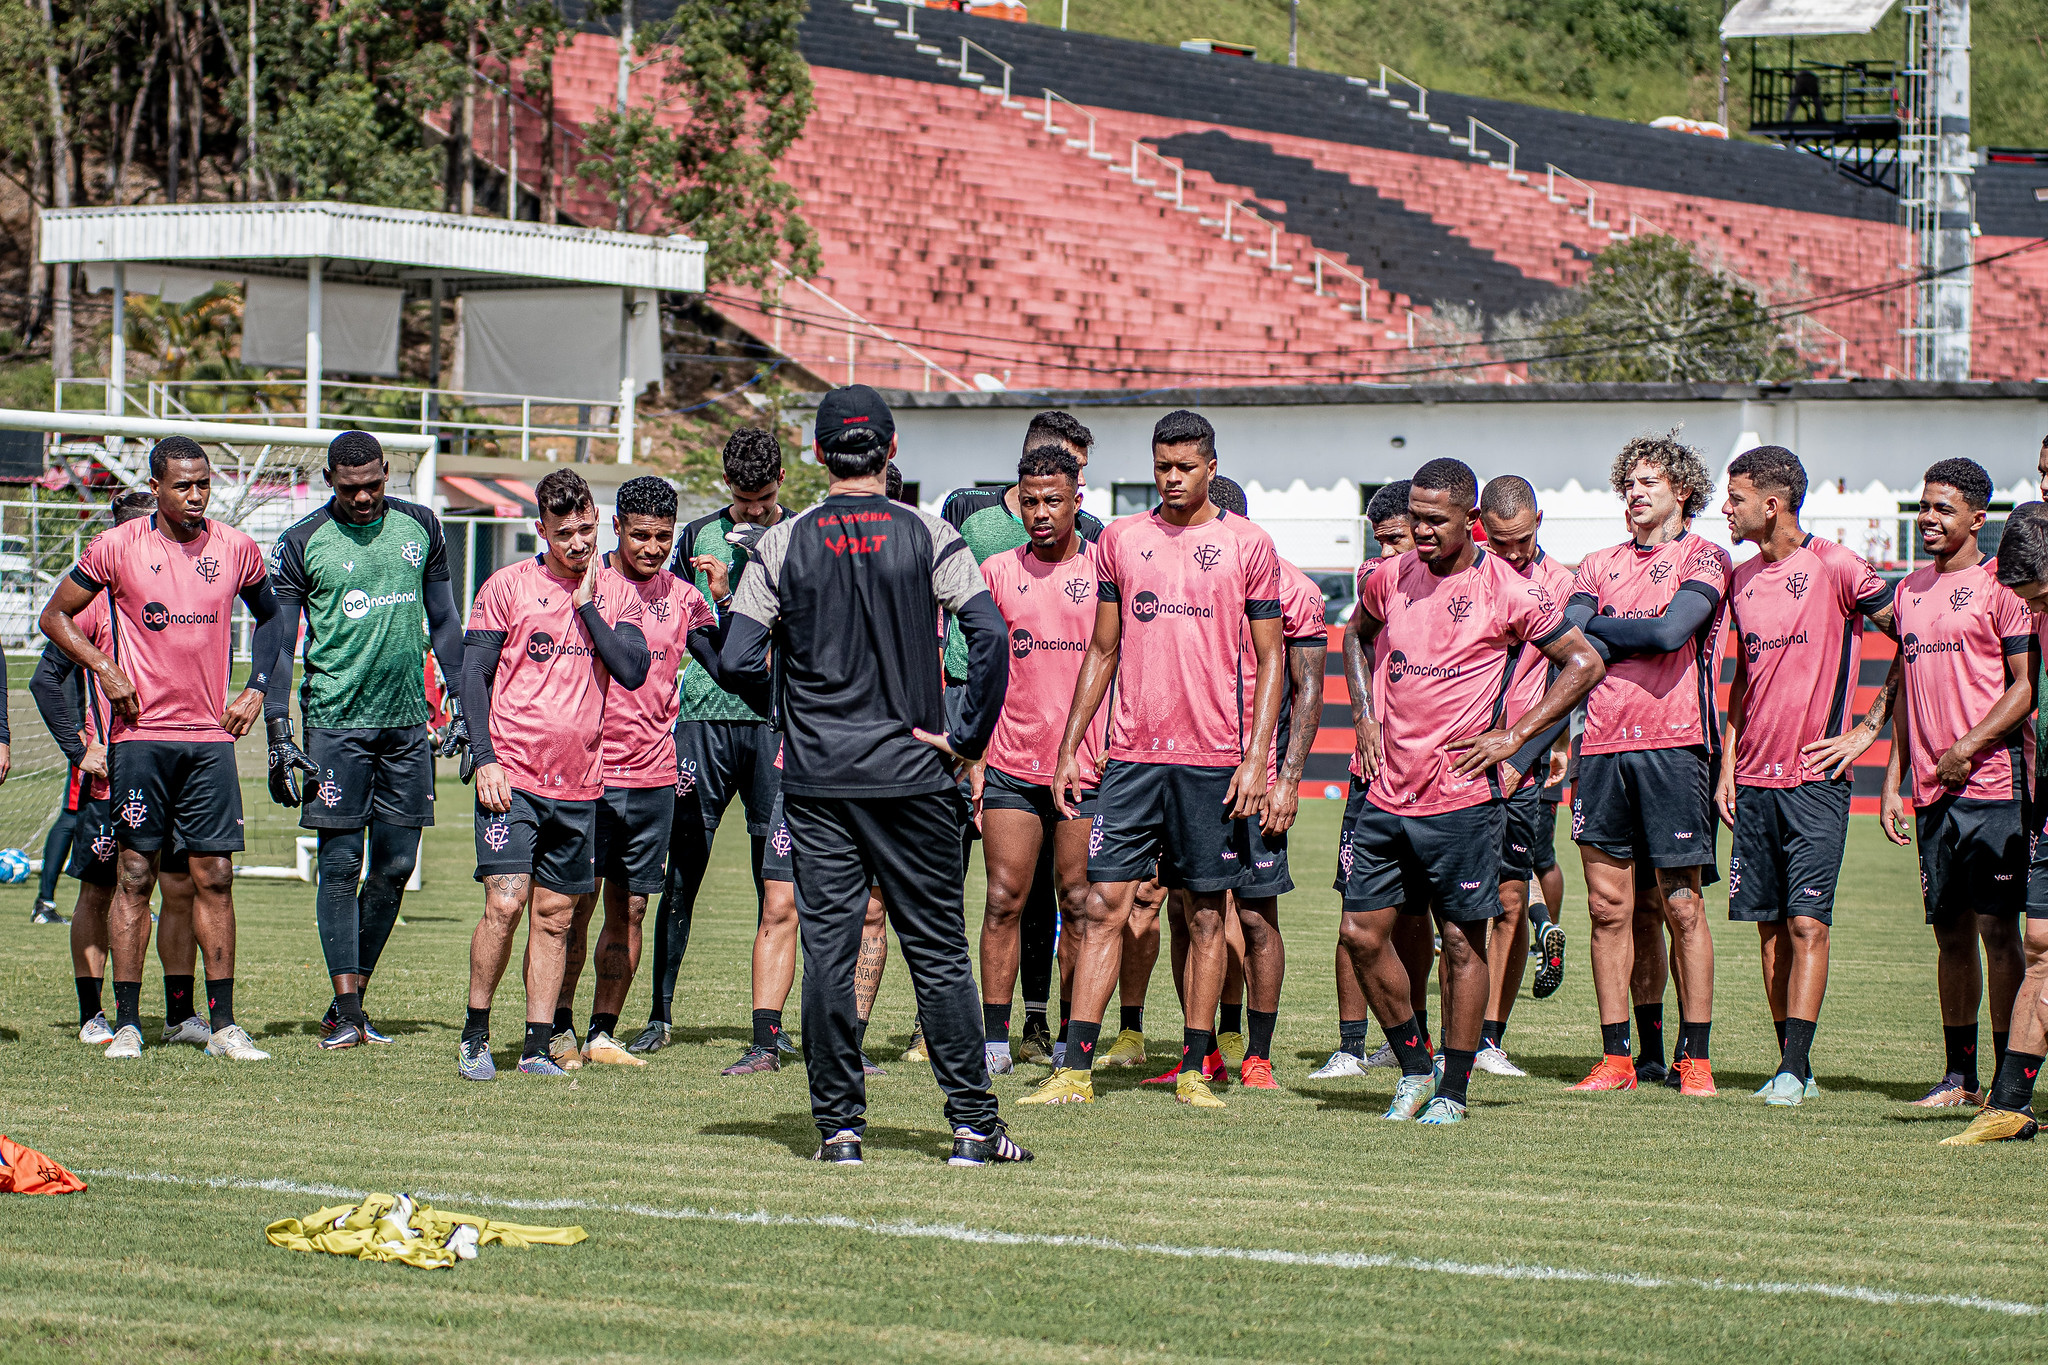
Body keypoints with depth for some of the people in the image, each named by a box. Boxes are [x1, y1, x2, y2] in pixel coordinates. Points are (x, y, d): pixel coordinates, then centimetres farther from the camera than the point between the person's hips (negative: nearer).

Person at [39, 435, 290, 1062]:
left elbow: (270, 615, 22)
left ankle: (223, 1023, 6)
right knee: (136, 875, 0)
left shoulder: (236, 550, 4)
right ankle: (126, 1023, 4)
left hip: (210, 735, 2)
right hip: (140, 734, -2)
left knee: (214, 877, 2)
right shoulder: (118, 548, -3)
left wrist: (256, 688, 10)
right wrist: (106, 669, -6)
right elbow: (56, 616, 6)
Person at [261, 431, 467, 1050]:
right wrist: (278, 735, -7)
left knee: (395, 865, 3)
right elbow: (279, 645, 0)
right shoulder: (301, 544, -1)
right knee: (341, 865, -7)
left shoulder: (420, 527, 9)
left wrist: (464, 704, 13)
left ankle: (350, 999, 13)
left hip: (407, 720, 4)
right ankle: (348, 1012, -6)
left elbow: (444, 622, 18)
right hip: (335, 719, -4)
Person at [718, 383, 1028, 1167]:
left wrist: (788, 713, 12)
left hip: (817, 779, 0)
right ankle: (972, 1123, 4)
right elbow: (990, 637, -13)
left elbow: (739, 660, -6)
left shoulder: (782, 545, 0)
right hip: (912, 774, 0)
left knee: (827, 948, 4)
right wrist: (967, 735, -4)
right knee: (938, 949, 5)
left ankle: (839, 1125, 3)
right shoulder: (928, 538, -2)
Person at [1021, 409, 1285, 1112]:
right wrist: (1069, 748, 10)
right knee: (1103, 904, -4)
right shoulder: (1120, 540, 9)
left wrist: (1256, 758, -7)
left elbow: (1270, 659, 2)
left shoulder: (1248, 546, 1)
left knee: (1206, 912, 4)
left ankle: (1194, 1070, 11)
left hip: (1215, 757, -2)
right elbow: (1102, 651, 15)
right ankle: (1075, 1070, -4)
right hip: (1132, 755, 2)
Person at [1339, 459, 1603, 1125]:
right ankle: (1414, 1070, 19)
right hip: (1385, 790, 5)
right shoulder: (1391, 579, 6)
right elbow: (1359, 636, 28)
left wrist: (1514, 737, -8)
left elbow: (1585, 663, -3)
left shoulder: (1508, 591, -8)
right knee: (1362, 933, 3)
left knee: (1462, 942, 2)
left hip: (1461, 796, -5)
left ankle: (1452, 1090, 12)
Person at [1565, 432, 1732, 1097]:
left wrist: (1601, 627, 0)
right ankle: (1618, 1058, 8)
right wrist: (1638, 637, -7)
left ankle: (1695, 1059, -1)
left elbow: (1672, 631, -12)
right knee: (1611, 906, 3)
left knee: (1680, 904, -4)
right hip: (1603, 744, 5)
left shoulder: (1703, 558, 4)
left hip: (1673, 744, -5)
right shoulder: (1600, 565, 18)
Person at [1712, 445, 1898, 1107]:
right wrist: (1729, 762, 14)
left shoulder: (1835, 568, -8)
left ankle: (1794, 1069, -12)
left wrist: (1868, 729, -5)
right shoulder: (1742, 580, 12)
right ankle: (1792, 1065, 13)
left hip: (1815, 778, -6)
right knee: (1771, 926, 7)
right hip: (1755, 780, 6)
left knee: (1807, 923, -10)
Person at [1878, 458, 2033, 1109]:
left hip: (1992, 782, -6)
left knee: (1997, 928, -6)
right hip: (1933, 788, 6)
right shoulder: (1911, 590, 16)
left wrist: (1967, 747, -17)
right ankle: (1959, 1075, 14)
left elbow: (2027, 687, -9)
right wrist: (1893, 782, 14)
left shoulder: (1999, 586, -5)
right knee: (1951, 931, 9)